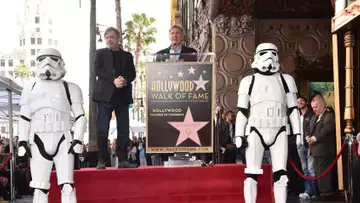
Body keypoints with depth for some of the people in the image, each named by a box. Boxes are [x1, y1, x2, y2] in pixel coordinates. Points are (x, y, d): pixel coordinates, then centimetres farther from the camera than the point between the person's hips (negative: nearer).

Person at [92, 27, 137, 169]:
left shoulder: (127, 56, 17)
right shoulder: (100, 53, 12)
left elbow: (132, 73, 9)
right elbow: (97, 70, -2)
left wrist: (125, 80, -14)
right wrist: (114, 80, -15)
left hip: (122, 96, 2)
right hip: (105, 95, -2)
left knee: (123, 129, 0)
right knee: (102, 129, -6)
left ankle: (122, 160, 3)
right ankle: (101, 160, -2)